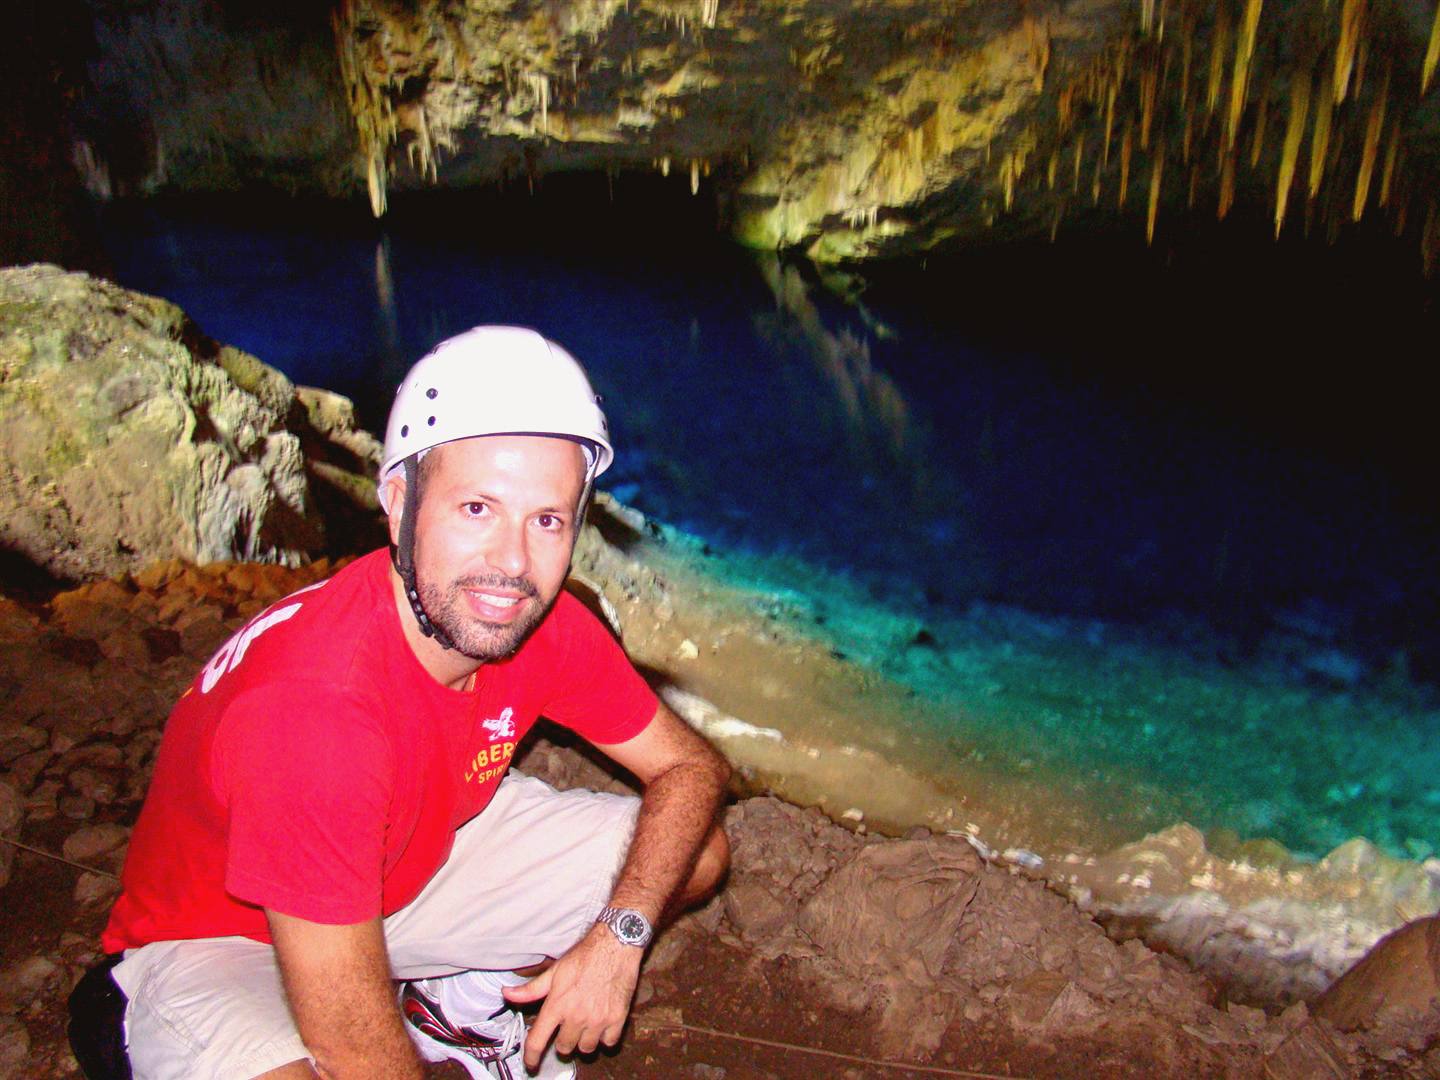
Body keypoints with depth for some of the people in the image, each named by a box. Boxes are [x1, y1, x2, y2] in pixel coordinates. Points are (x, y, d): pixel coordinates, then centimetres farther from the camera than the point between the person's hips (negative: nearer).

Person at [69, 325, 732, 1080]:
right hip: (224, 937, -5)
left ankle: (459, 997, 16)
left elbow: (693, 768, -6)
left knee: (698, 856, -3)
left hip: (419, 854, 5)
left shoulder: (547, 625, -20)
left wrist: (618, 934, -22)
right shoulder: (311, 706, -39)